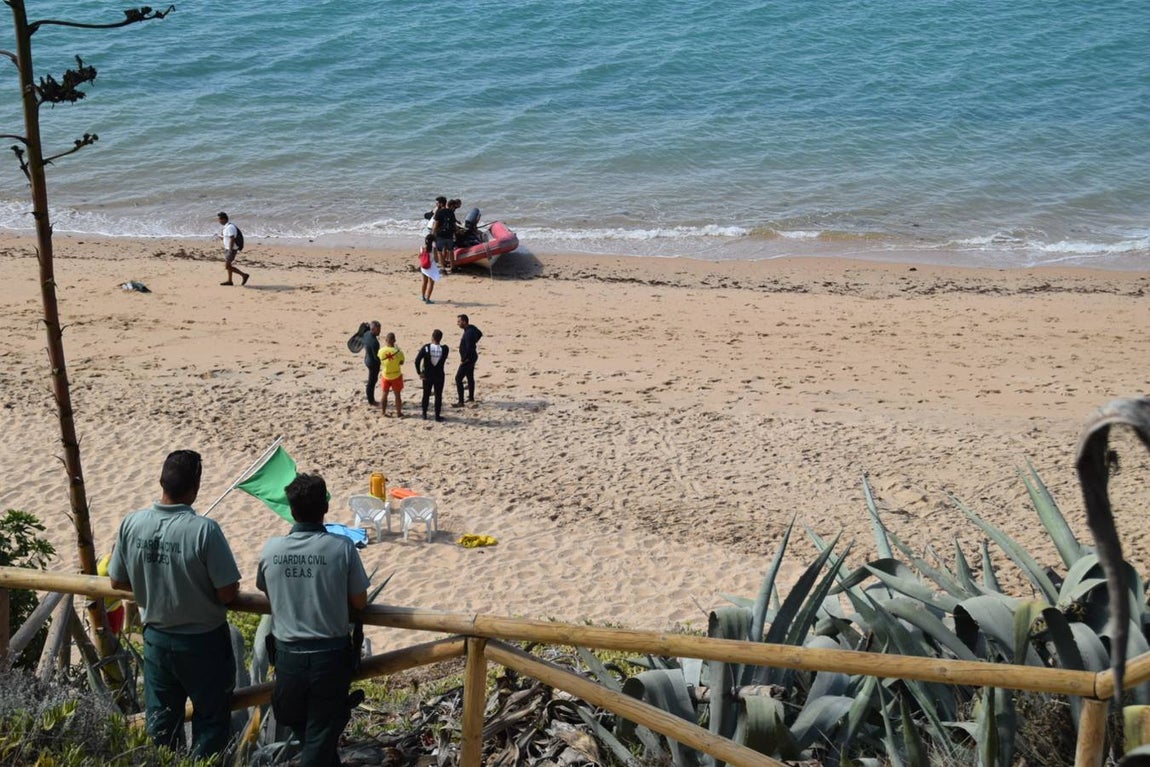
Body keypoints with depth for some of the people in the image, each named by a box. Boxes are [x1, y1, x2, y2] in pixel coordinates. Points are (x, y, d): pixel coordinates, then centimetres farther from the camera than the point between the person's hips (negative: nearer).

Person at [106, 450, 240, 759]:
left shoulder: (132, 524, -11)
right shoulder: (204, 530, -25)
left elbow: (117, 582, 1)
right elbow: (228, 592, -20)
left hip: (156, 638, 4)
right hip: (203, 641, -4)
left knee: (160, 724, 19)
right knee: (211, 721, 13)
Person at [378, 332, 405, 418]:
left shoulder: (381, 351, -17)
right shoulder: (398, 352, -22)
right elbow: (401, 362, -7)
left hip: (386, 375, 2)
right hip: (396, 375, -2)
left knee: (385, 394, 17)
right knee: (397, 395, 12)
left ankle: (384, 412, 25)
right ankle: (398, 413, 21)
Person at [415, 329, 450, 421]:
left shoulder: (426, 347, -14)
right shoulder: (444, 349, -14)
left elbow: (417, 360, -18)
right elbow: (443, 361, -8)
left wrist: (419, 372, -9)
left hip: (427, 376, 1)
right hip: (439, 376, -1)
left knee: (426, 395, 15)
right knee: (438, 396, 10)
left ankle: (424, 414, 22)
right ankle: (437, 415, 13)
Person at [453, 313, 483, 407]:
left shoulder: (468, 333, -29)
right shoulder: (472, 328, 1)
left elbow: (469, 349, -31)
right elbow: (480, 334, 23)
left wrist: (463, 360, -20)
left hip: (467, 359, -10)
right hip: (472, 357, 10)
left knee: (458, 379, -8)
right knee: (470, 377, 24)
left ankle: (461, 402, -7)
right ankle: (471, 397, 39)